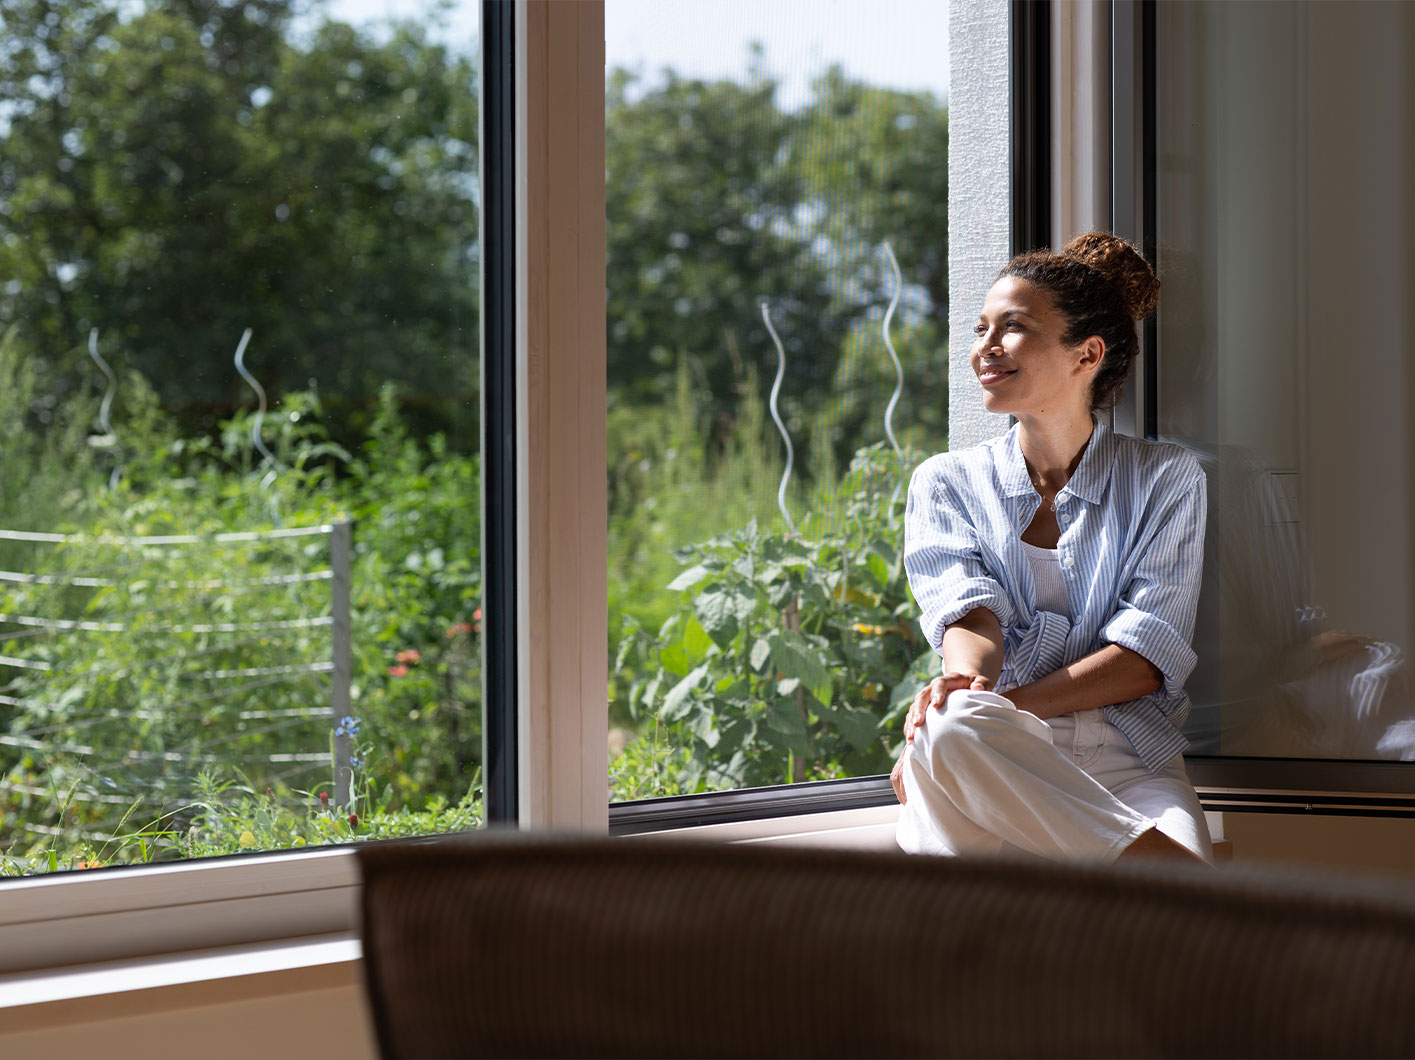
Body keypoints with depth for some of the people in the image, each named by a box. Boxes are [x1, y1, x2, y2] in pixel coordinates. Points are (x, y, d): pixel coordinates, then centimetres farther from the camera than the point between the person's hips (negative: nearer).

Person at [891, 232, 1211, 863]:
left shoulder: (1165, 479, 14)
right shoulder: (946, 482, 19)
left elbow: (1147, 658, 0)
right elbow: (969, 614, -2)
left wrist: (999, 708, -15)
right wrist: (968, 683, -28)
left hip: (1124, 758, -2)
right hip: (984, 766, 2)